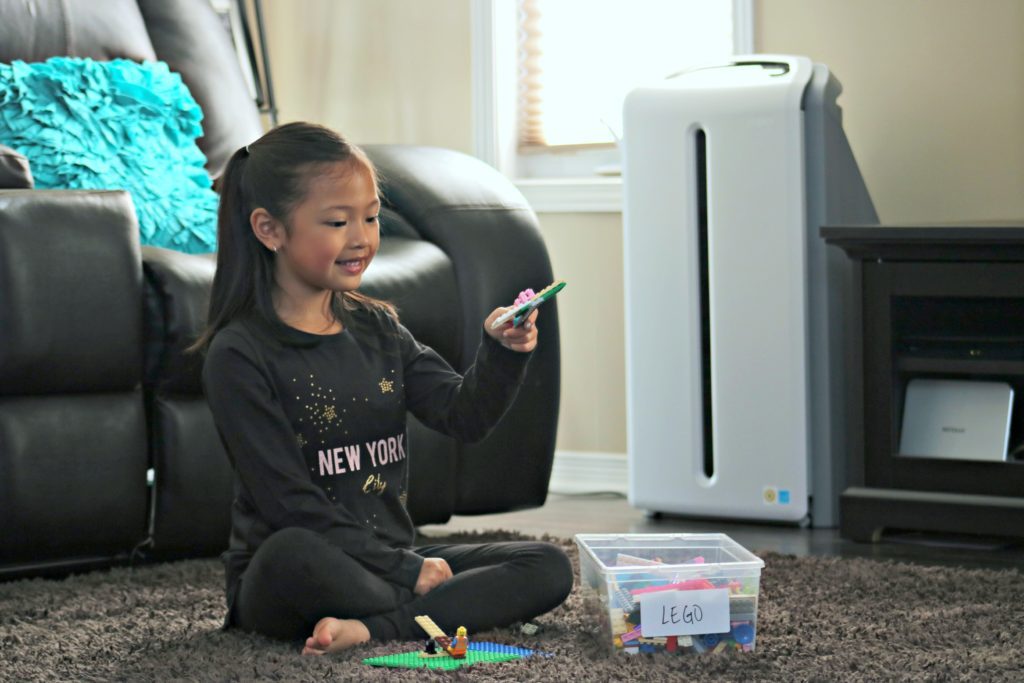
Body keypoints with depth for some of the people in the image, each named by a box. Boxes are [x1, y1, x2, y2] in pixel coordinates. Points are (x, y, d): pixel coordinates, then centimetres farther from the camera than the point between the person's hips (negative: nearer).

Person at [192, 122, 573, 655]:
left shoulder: (377, 328, 13)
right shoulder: (239, 356, -9)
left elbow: (462, 416, 2)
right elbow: (289, 503, -14)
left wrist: (501, 355, -19)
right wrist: (404, 570, -17)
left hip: (393, 565, 7)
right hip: (284, 579, -7)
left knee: (550, 568, -10)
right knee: (290, 554, -41)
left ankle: (369, 628, -25)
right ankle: (449, 612, -21)